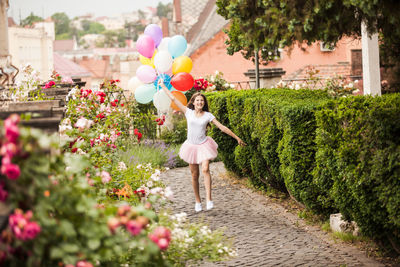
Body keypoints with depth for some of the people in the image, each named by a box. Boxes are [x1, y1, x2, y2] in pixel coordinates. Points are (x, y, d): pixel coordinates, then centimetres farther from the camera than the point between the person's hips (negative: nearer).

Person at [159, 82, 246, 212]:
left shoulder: (208, 115, -1)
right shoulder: (188, 112, 2)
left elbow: (222, 127, -1)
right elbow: (173, 99, 5)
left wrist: (237, 138, -2)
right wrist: (163, 86, 7)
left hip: (203, 145, -2)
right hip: (191, 146, 2)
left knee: (205, 169, -21)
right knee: (195, 175, 5)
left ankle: (209, 199, -25)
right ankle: (198, 201, 17)